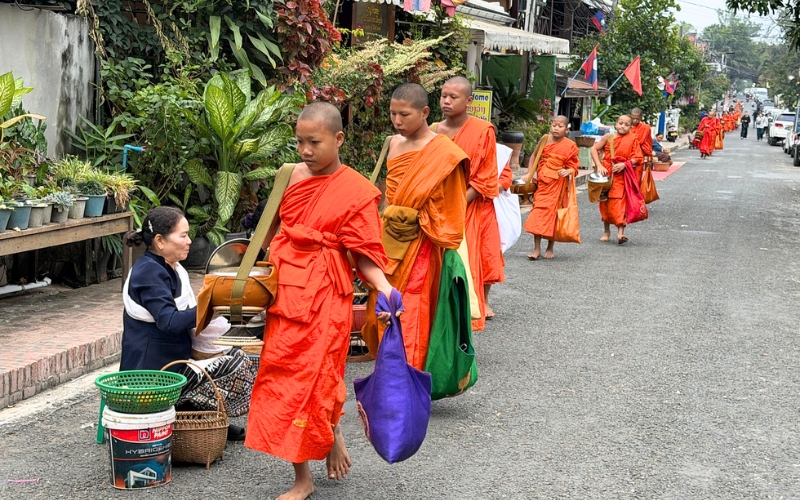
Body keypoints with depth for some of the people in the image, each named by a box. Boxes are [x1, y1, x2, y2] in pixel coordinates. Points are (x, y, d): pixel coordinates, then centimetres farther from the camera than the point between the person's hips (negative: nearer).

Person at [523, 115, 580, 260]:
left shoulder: (570, 145, -6)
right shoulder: (545, 140, 2)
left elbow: (574, 165, -2)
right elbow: (538, 158, 13)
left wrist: (568, 171, -22)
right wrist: (534, 174, 6)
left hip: (558, 183, -2)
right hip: (543, 182, 2)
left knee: (553, 212, 6)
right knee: (538, 211, -1)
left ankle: (550, 248, 20)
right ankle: (537, 249, 4)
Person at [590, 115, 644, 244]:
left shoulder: (632, 140, 0)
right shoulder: (608, 137, 0)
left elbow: (637, 158, -2)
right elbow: (594, 149, 2)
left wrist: (625, 164, -16)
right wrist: (599, 166, -8)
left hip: (622, 176, -2)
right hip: (606, 174, 2)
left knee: (620, 202, -12)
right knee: (605, 202, 9)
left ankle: (620, 232, -17)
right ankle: (606, 231, 23)